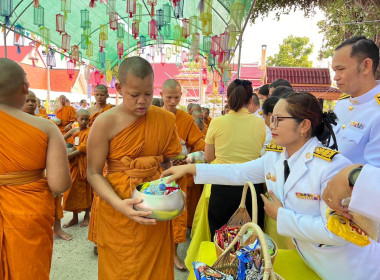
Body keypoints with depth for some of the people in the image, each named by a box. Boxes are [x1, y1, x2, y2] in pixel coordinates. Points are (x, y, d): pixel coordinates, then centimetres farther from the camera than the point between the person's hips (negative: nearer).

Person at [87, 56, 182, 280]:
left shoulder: (165, 119, -3)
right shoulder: (105, 123, -12)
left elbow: (169, 162, 6)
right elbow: (94, 173, -11)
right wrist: (119, 204, -25)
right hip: (118, 211, -2)